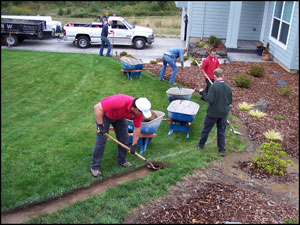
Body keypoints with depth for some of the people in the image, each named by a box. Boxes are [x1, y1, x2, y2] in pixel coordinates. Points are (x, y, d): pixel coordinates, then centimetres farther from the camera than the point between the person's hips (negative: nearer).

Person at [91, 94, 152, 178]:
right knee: (101, 140, -10)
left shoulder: (138, 112, -24)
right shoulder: (120, 102, -44)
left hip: (119, 117, 6)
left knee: (124, 139, 4)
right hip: (104, 114, -6)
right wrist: (100, 126, -34)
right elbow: (97, 107, -39)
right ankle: (95, 167, -1)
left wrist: (134, 145, -5)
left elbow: (137, 127, -8)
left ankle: (122, 160, 25)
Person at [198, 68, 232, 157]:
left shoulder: (213, 86, -20)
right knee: (221, 131, 13)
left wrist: (203, 93, -9)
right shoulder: (228, 87, -4)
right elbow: (230, 101, 2)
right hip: (223, 113, 4)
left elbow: (210, 100, -23)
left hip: (213, 113, -4)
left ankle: (201, 145, 30)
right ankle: (222, 150, 16)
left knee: (206, 130, 15)